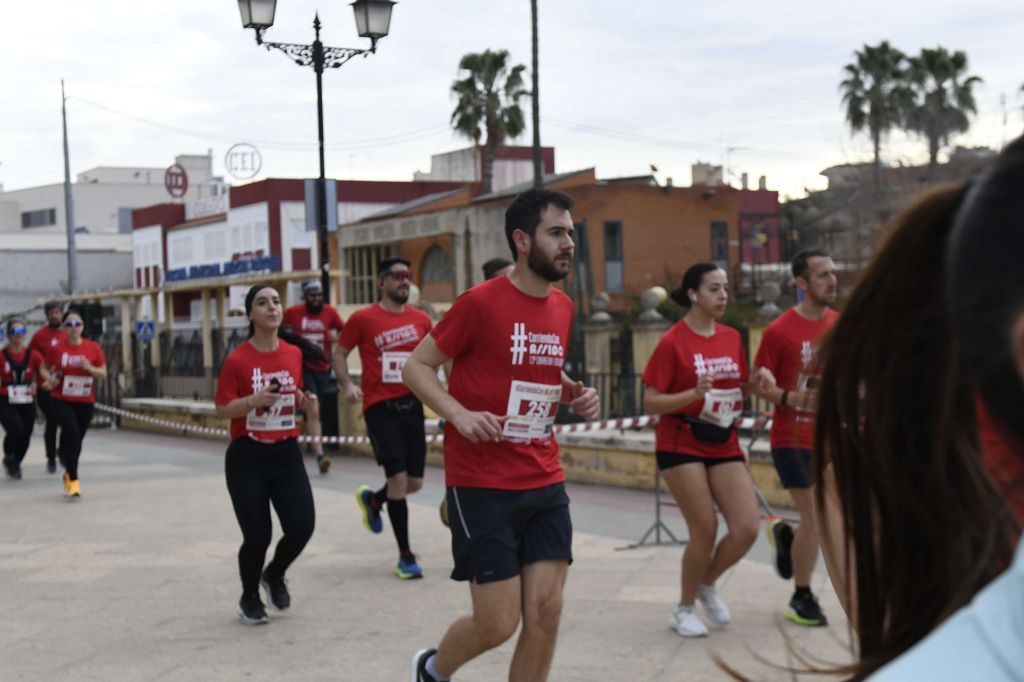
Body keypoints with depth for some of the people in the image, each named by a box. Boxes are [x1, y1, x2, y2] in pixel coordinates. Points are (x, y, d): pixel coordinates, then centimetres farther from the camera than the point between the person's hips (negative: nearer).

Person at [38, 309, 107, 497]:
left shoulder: (93, 348, -1)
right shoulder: (57, 349, -4)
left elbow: (103, 373, 3)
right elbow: (43, 369, 10)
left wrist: (89, 368, -15)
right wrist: (50, 378, -11)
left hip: (85, 402, 3)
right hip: (61, 401, -2)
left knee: (77, 439, 12)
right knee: (72, 434, -21)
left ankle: (69, 473, 39)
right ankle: (73, 481, -15)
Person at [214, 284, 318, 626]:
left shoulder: (294, 354, 4)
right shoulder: (237, 360, -11)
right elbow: (222, 409, -9)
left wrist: (305, 401, -3)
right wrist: (255, 400, -26)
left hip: (286, 453, 4)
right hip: (247, 457, -4)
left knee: (302, 527, -7)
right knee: (257, 535, -3)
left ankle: (274, 575, 26)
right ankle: (249, 598, 25)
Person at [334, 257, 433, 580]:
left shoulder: (421, 319, 8)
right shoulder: (363, 318, -2)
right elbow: (339, 352, 5)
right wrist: (348, 384, -10)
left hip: (412, 404, 4)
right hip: (380, 406, -4)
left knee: (414, 483, 7)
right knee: (398, 478, -9)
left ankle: (373, 499, 41)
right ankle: (405, 556, 3)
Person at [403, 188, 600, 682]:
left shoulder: (562, 307, 9)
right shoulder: (481, 302, -11)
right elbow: (416, 367, -5)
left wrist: (573, 393, 5)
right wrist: (460, 414, -20)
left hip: (545, 483, 6)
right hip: (482, 486, -6)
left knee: (545, 614, 1)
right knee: (498, 624, -3)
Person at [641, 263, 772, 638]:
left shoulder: (732, 338, 8)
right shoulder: (673, 342, -9)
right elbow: (651, 403, -11)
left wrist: (758, 380, -4)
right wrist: (695, 393, -25)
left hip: (724, 445, 5)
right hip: (681, 445, -5)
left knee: (747, 528, -5)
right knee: (705, 529, -7)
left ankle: (707, 584, 23)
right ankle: (685, 608, 15)